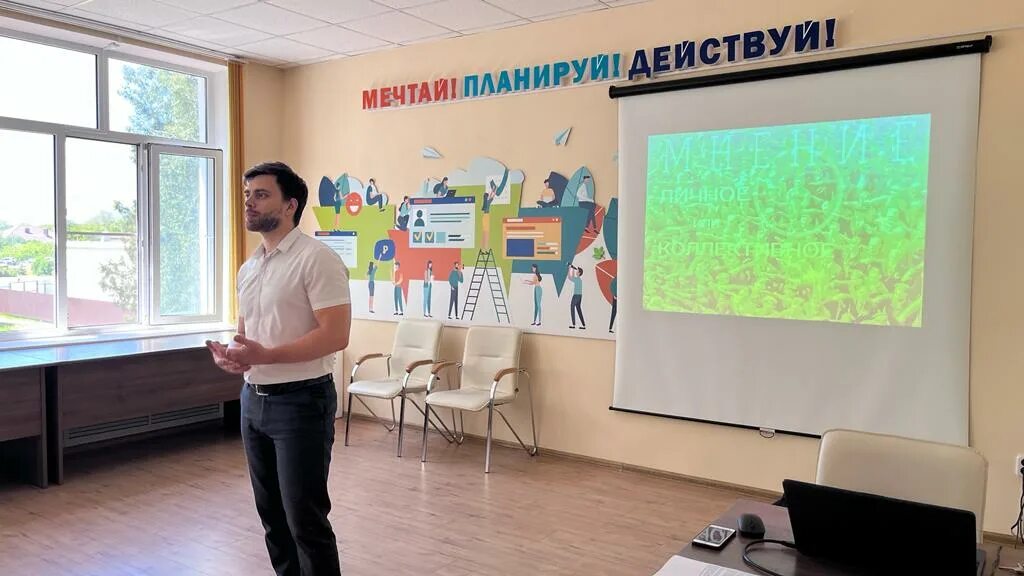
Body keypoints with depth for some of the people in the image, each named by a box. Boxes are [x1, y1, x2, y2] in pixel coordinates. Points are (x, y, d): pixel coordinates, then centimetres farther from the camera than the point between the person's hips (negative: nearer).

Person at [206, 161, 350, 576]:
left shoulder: (316, 259, -14)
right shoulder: (248, 268, 13)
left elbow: (335, 335, -21)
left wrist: (265, 355, -25)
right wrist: (229, 355, -2)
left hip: (301, 401, -8)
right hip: (254, 399, 9)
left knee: (305, 518, -1)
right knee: (271, 512, 17)